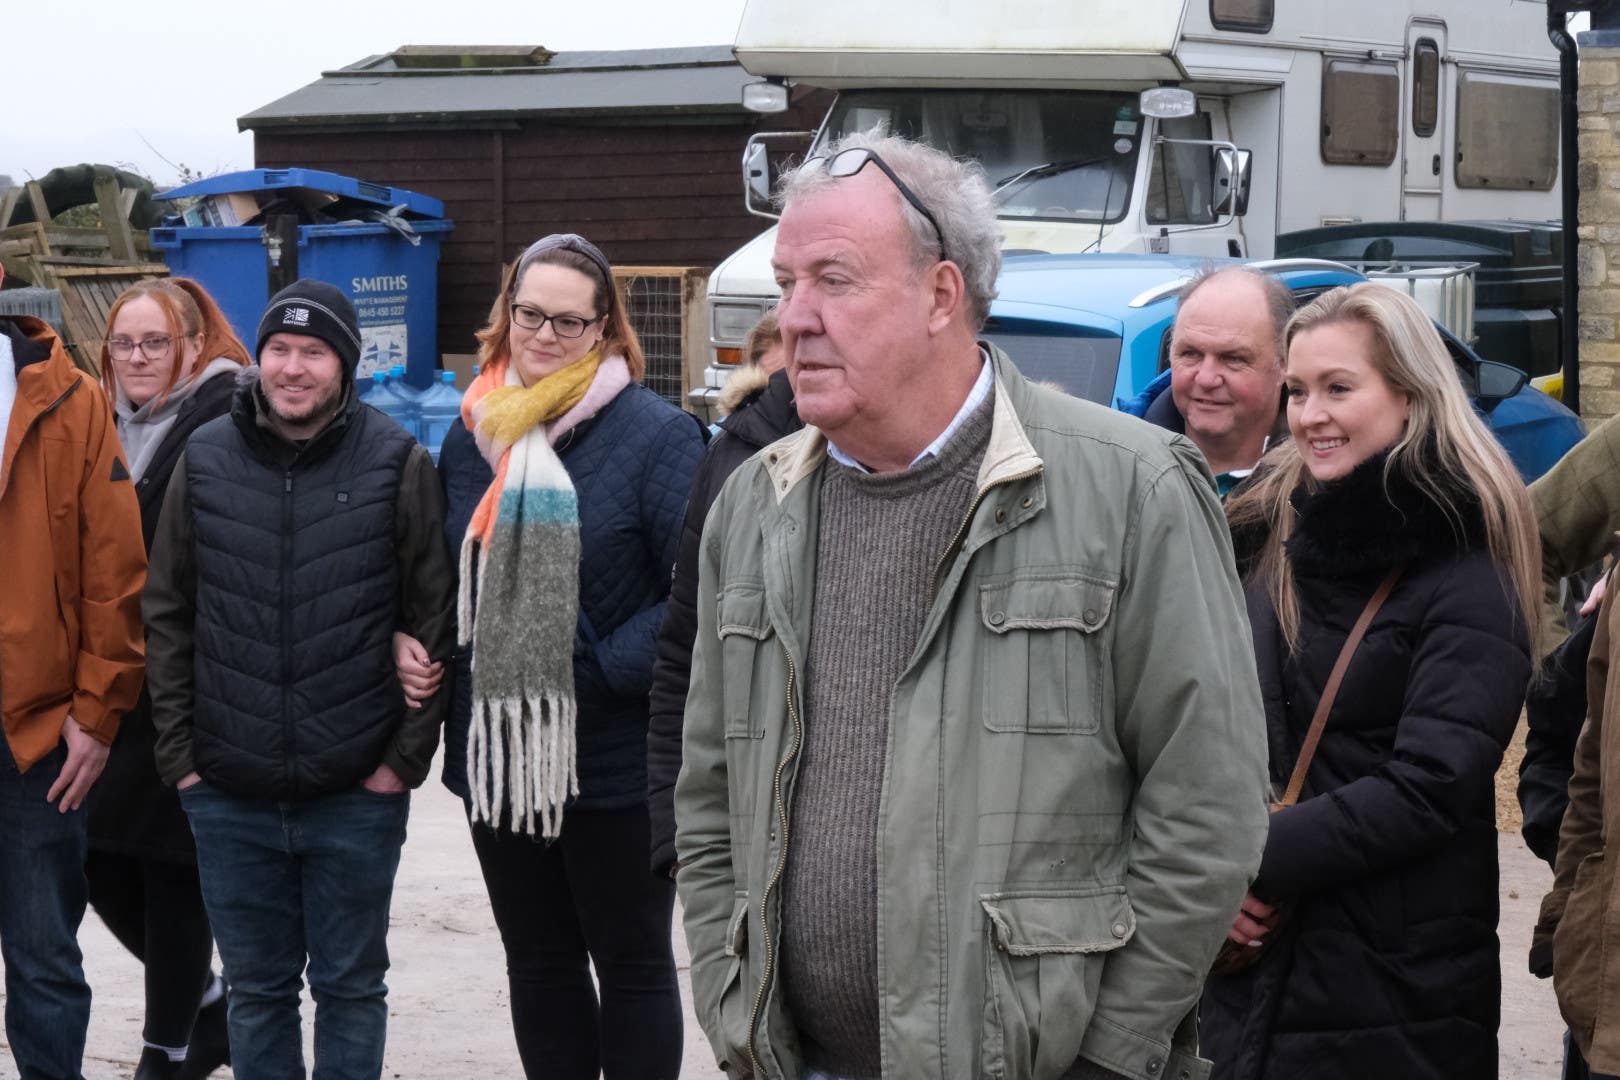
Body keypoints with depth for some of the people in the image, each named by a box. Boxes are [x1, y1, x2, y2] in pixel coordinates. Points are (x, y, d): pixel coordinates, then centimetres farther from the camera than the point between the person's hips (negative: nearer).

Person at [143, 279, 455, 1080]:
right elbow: (167, 616, 7)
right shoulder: (205, 460, 3)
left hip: (357, 795, -2)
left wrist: (407, 756, -6)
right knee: (256, 988, 11)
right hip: (228, 795, 2)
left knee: (350, 985, 9)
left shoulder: (398, 465, -4)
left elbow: (437, 621, -2)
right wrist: (179, 752, 2)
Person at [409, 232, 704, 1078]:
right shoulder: (471, 436, 7)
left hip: (616, 761, -6)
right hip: (497, 752, 6)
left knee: (632, 964, 7)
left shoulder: (656, 434, -12)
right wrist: (412, 644, 2)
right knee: (537, 961, 16)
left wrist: (610, 668, -19)